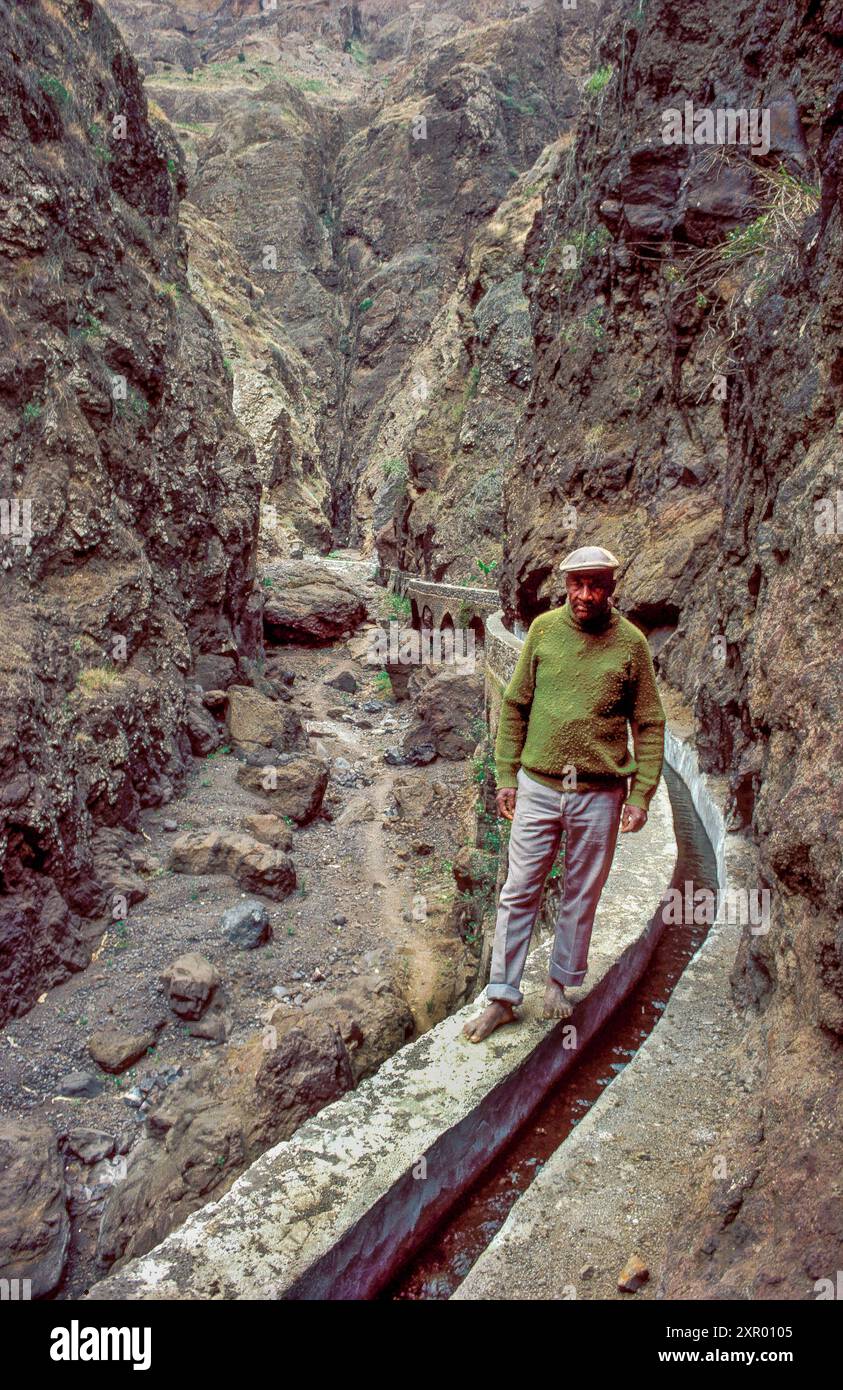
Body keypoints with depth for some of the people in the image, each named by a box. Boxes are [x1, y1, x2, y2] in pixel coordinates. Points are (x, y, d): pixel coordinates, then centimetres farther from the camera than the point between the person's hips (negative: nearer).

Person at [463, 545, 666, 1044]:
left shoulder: (631, 642, -3)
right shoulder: (544, 629, 0)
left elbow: (650, 725, 2)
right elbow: (516, 706, 5)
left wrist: (641, 795, -4)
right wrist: (506, 776, 1)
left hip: (600, 796, 0)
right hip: (539, 787, 1)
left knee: (582, 896, 13)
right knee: (519, 894, 5)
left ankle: (561, 981, 33)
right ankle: (503, 997, 16)